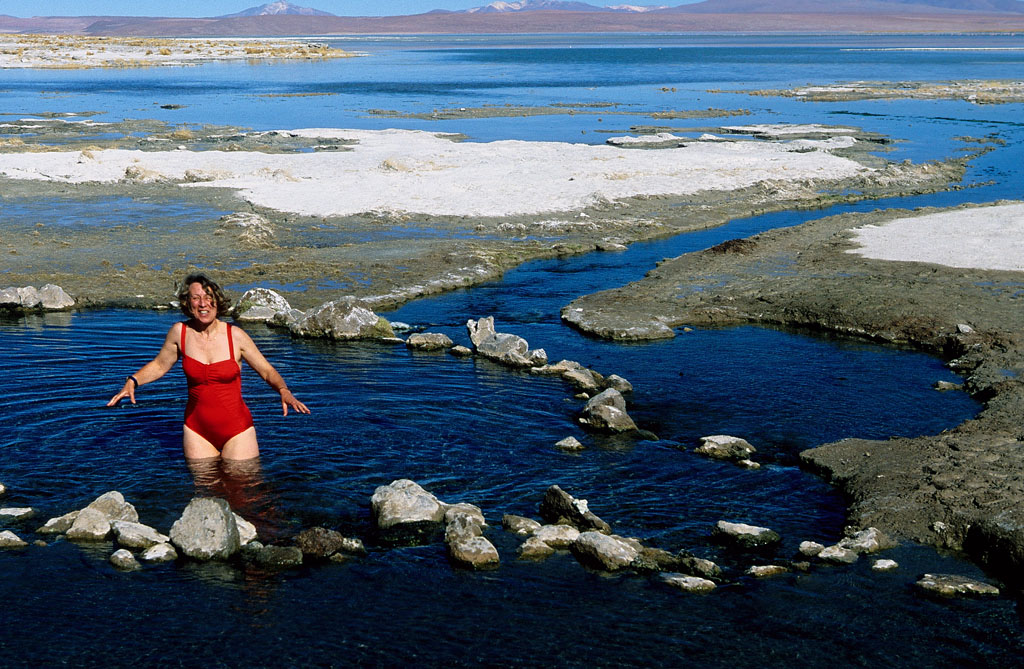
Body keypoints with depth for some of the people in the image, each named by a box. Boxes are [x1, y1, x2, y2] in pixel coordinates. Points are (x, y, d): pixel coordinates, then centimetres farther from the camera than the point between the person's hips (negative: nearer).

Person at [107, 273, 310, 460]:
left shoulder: (235, 335, -9)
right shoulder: (179, 332, -4)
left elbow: (267, 370, 0)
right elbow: (159, 365, 13)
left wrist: (284, 391, -19)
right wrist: (132, 381, -3)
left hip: (237, 430, -2)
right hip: (197, 430, 2)